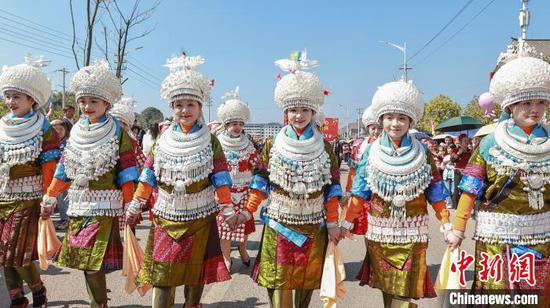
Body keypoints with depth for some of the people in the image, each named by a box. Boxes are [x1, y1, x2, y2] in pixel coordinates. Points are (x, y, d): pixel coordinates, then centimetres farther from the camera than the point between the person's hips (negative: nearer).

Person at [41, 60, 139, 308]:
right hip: (77, 207, 6)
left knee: (93, 266, -7)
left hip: (104, 207, -5)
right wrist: (49, 198, 14)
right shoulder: (76, 133, 10)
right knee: (81, 261, 10)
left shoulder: (118, 133, -5)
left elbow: (126, 177, -7)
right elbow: (63, 171, 16)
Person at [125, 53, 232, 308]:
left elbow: (220, 178, -5)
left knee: (196, 271, 13)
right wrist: (135, 206, 5)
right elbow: (148, 175, 5)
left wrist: (227, 209, -9)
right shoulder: (163, 140, 1)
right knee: (161, 272, 3)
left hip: (200, 216, -1)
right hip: (166, 216, 2)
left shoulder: (210, 141, -4)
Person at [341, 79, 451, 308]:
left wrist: (447, 227, -4)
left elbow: (436, 195, 1)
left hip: (411, 235, -1)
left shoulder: (422, 154, -2)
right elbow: (359, 194, 2)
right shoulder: (371, 153, -1)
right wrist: (347, 224, 1)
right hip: (379, 232, 1)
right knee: (386, 288, 14)